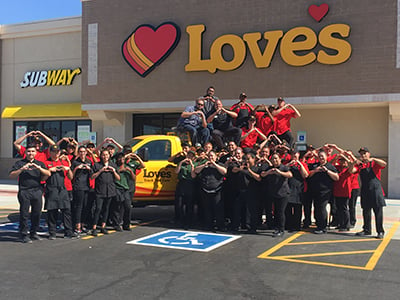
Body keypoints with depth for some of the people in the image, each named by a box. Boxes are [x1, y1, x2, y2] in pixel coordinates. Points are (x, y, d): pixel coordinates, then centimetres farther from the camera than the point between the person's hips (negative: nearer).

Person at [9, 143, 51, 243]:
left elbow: (48, 174, 1)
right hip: (24, 191, -3)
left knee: (37, 213, 6)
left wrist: (39, 168, -14)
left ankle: (33, 233, 20)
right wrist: (22, 169, -16)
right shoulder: (20, 163, 7)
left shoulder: (40, 164, 15)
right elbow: (11, 175, -3)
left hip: (37, 191, 3)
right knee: (24, 213, -3)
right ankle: (23, 235, 4)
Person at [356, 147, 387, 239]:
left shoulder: (374, 163, 2)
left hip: (375, 189, -4)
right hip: (365, 191, 4)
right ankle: (367, 230, 19)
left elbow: (384, 164, -16)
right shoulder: (360, 165, 13)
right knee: (366, 211, 10)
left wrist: (372, 159, -26)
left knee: (378, 211, -4)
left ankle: (380, 231, 0)